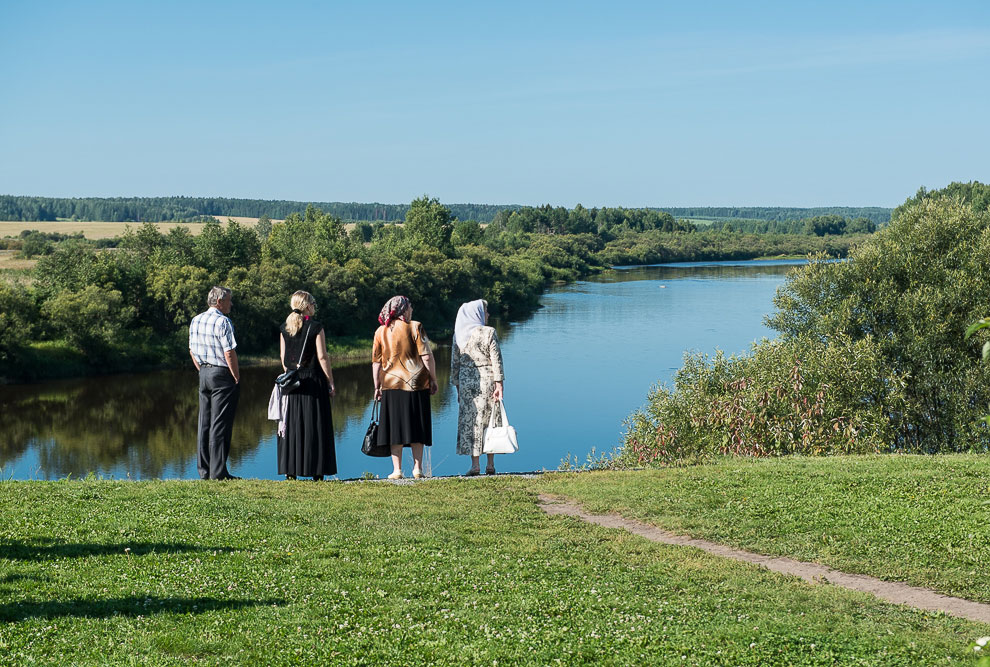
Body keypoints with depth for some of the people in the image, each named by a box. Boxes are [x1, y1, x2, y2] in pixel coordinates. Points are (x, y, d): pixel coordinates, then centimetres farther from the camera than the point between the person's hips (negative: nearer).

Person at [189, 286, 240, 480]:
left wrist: (203, 371, 19)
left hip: (204, 374, 8)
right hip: (222, 374, -8)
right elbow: (229, 353, -17)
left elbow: (192, 351, 15)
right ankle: (218, 471, -4)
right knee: (220, 424, -5)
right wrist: (236, 378, -9)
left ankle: (204, 470, 15)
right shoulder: (222, 321, -14)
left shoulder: (195, 321, 10)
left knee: (204, 423, 11)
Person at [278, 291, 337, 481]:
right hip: (313, 380, -4)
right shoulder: (316, 328, -8)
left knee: (291, 425, 8)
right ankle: (316, 471, 2)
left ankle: (290, 470, 8)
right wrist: (331, 382, -4)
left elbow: (283, 357, 9)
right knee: (314, 426, 1)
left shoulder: (285, 328, 5)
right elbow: (322, 357, -10)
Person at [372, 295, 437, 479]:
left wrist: (377, 387, 11)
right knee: (417, 427, 7)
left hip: (392, 386, 2)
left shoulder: (381, 332, 3)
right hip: (416, 384, -2)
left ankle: (397, 470, 3)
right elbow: (427, 357, -8)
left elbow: (376, 362, 4)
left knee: (395, 428, 6)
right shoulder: (414, 327, -4)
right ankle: (417, 468, 7)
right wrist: (433, 380, 0)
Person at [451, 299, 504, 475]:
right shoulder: (488, 332, -5)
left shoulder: (459, 335, 5)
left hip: (466, 381, 2)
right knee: (489, 420, 7)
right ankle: (490, 464, 9)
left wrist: (458, 387, 14)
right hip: (487, 380, -2)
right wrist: (499, 385, -5)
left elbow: (455, 363, 7)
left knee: (469, 422, 4)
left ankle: (475, 464, 1)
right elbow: (496, 360, -8)